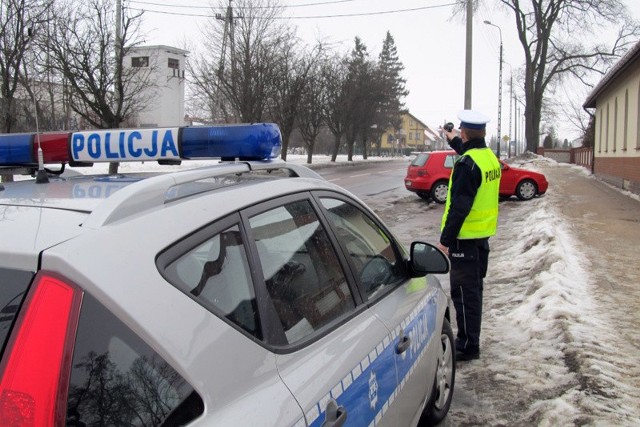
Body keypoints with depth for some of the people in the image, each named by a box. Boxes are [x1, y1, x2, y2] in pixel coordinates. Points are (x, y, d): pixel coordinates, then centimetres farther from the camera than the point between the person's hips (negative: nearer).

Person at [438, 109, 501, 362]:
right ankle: (469, 339, 32)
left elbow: (459, 206, -24)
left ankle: (468, 346, 7)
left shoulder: (466, 164, -21)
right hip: (483, 233, 10)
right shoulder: (490, 157, 8)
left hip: (466, 236, -10)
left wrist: (445, 239, -19)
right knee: (473, 288, 19)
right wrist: (453, 140, 48)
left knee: (464, 291, -1)